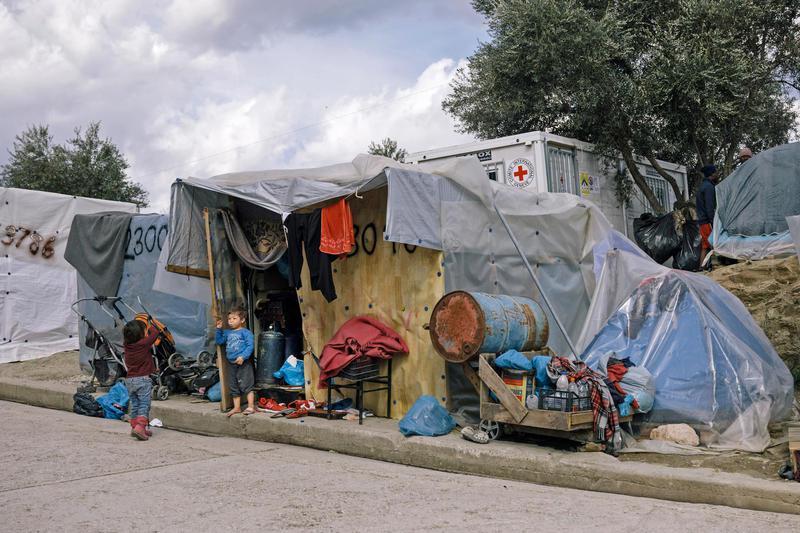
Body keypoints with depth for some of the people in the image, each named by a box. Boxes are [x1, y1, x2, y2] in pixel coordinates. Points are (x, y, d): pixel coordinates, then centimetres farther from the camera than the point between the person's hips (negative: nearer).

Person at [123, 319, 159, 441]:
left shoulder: (127, 344, 1)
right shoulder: (144, 344, -14)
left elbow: (125, 334, 23)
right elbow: (155, 333, 0)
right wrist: (150, 328, 18)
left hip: (129, 380, 6)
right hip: (143, 379, -6)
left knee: (134, 405, 15)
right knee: (144, 405, -5)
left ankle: (134, 427, 18)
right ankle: (140, 427, -18)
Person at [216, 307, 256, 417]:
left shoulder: (245, 332, -8)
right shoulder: (227, 333, 13)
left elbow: (250, 346, -14)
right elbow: (219, 341, 14)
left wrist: (243, 357, -25)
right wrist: (219, 329, 6)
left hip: (243, 363, -7)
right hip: (231, 364, 7)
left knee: (246, 385, -7)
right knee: (234, 387, 14)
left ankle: (251, 406, -1)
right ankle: (236, 407, 24)